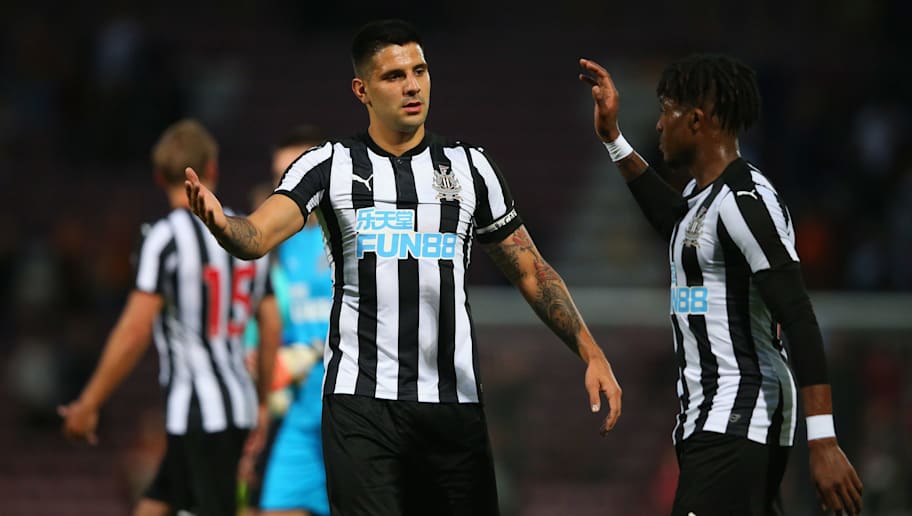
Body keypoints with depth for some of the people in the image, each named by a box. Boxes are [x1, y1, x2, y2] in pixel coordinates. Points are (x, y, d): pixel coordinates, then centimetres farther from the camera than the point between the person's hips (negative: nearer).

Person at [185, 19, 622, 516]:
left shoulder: (469, 166, 9)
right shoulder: (330, 164, 2)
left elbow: (531, 272, 14)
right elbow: (257, 236, -13)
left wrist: (591, 354, 4)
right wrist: (219, 221, -37)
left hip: (454, 402, 3)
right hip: (361, 402, -3)